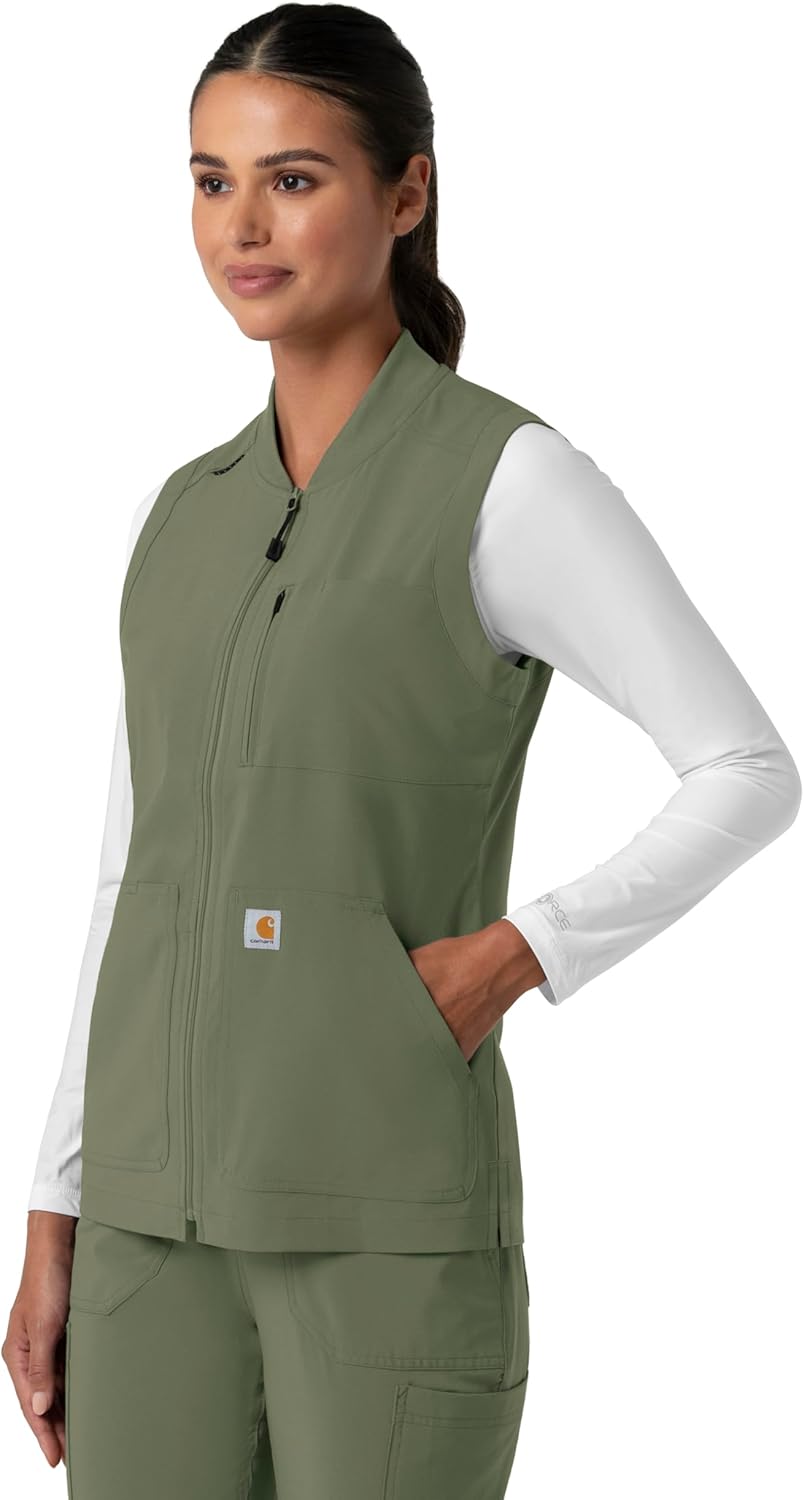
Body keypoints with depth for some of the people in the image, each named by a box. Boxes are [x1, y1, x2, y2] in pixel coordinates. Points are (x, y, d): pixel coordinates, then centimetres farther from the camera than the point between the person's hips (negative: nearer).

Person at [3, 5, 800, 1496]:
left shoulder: (511, 479, -7)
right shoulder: (183, 516, 12)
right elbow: (133, 884, 14)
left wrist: (511, 959, -15)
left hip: (390, 1218, -6)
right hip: (170, 1219, 6)